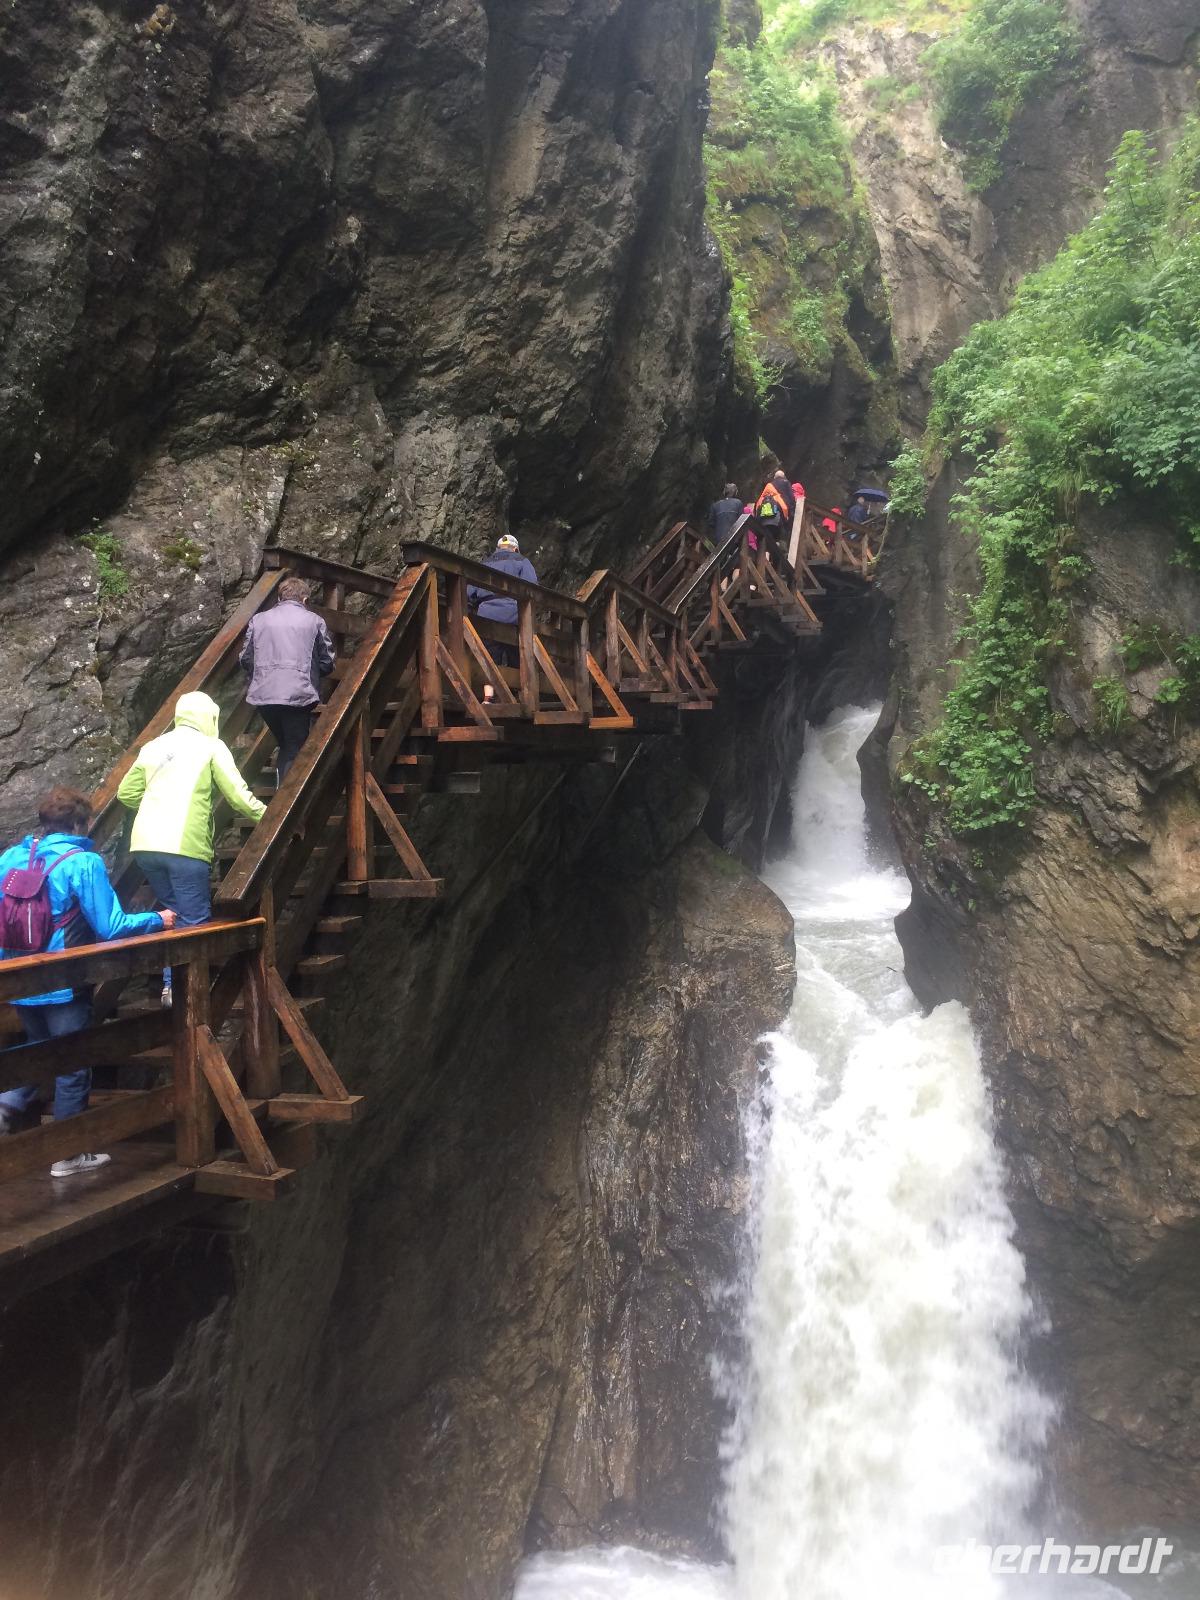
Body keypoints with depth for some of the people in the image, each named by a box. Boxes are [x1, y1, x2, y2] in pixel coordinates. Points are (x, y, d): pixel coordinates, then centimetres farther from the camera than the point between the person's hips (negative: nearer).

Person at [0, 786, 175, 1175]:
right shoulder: (83, 863, -16)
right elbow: (110, 927, -17)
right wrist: (157, 920, -2)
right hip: (63, 984, -6)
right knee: (73, 1068, 8)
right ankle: (68, 1154, 18)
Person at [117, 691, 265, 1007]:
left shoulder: (153, 747, 19)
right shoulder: (210, 746, 4)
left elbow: (126, 793, 19)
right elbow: (238, 794, -2)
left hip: (144, 844, 6)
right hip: (184, 846, -6)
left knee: (176, 912, 19)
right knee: (195, 921, 1)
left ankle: (170, 984, 16)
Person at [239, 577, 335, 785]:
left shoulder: (259, 619, 11)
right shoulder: (315, 621, 5)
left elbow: (245, 659, 11)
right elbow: (327, 662, 6)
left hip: (263, 695, 3)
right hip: (298, 695, -3)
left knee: (285, 747, 19)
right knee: (295, 752, 2)